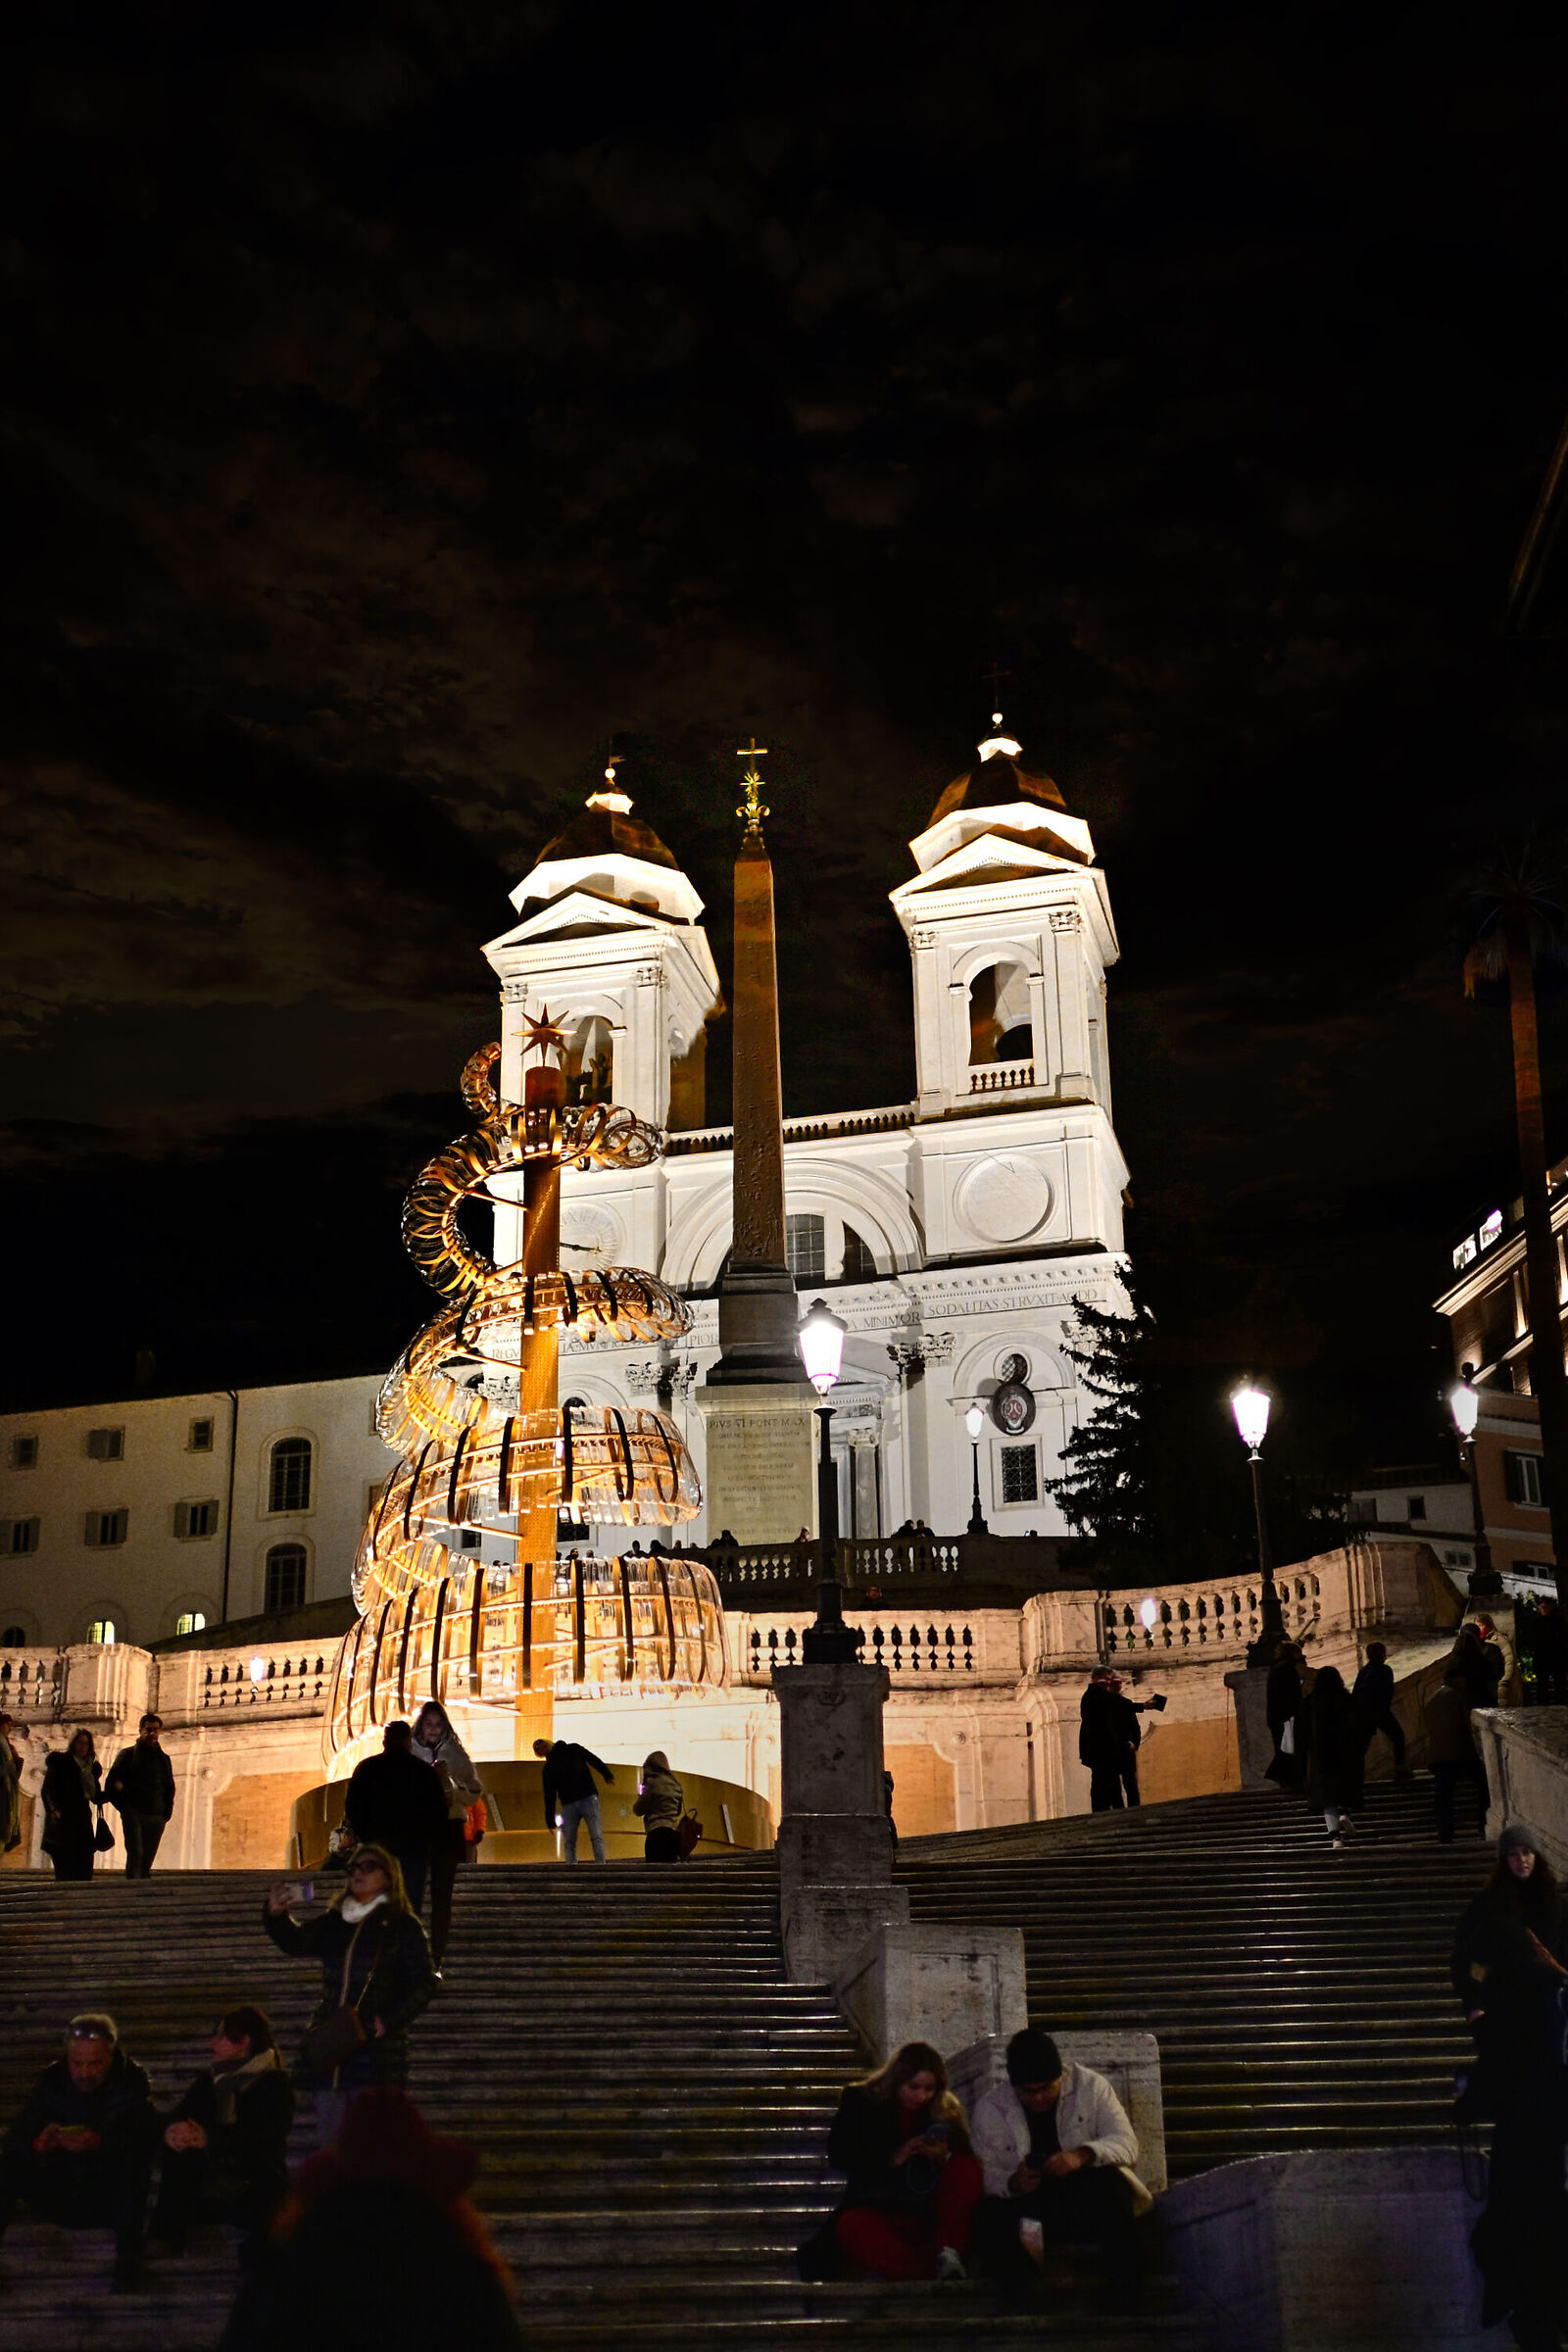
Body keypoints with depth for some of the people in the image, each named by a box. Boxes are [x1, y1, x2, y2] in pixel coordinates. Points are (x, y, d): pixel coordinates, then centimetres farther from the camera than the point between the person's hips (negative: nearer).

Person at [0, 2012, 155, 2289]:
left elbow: (145, 2138, -24)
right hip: (59, 2199, 2)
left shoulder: (133, 2079, -9)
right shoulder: (52, 2081, -3)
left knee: (133, 2158, -32)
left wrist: (101, 2143, -43)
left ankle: (128, 2256, -26)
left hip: (112, 2199, -2)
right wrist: (38, 2144, -35)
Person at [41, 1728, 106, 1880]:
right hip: (62, 1821, -5)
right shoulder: (60, 1762, 3)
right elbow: (47, 1789, -5)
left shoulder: (92, 1767, 17)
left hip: (83, 1821, 5)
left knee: (85, 1870, -3)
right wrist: (53, 1809, -20)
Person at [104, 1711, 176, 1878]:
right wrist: (124, 1807, -5)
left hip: (156, 1816, 4)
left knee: (147, 1861, 2)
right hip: (133, 1813, -4)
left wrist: (166, 1812, 8)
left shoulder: (163, 1759, 19)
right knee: (135, 1854, -17)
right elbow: (111, 1784, 5)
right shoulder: (128, 1754, 8)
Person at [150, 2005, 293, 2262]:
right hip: (204, 2191, 6)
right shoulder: (209, 2080, 18)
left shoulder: (274, 2085, -1)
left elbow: (263, 2142, -16)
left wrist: (208, 2139, -25)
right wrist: (173, 2132, -21)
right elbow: (176, 2120, 5)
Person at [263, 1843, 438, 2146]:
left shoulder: (402, 1926, 3)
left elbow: (423, 1982, -3)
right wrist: (276, 1915, -20)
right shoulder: (334, 1923, 17)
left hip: (378, 2054, -5)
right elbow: (296, 1941, 0)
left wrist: (387, 2023, -15)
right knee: (329, 2145, 7)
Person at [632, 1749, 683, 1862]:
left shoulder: (653, 1782, -7)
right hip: (675, 1831, 8)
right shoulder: (675, 1784, 15)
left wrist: (640, 1794, 14)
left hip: (657, 1832, -7)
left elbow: (638, 1810, -2)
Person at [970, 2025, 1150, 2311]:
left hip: (1090, 2201, 0)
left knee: (1110, 2182, -34)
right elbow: (985, 2173, -4)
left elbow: (1127, 2144, -6)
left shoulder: (1090, 2086, 0)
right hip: (1028, 2207, 1)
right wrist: (1012, 2183, -28)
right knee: (991, 2219, -30)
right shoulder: (989, 2108, 0)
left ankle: (1126, 2293, -28)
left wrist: (1082, 2155, -27)